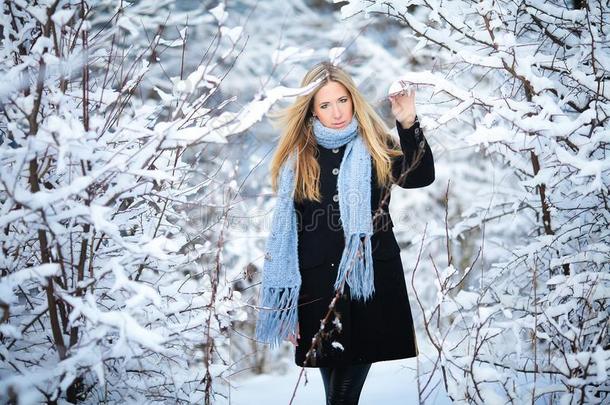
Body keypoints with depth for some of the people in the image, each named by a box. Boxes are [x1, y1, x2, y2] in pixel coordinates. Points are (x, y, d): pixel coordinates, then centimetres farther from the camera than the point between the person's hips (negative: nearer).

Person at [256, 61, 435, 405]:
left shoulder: (376, 148, 5)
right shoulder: (296, 159, 6)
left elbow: (422, 177, -12)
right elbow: (286, 233, 7)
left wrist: (408, 124, -25)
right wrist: (286, 304, 5)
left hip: (372, 281, -1)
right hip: (318, 286, 1)